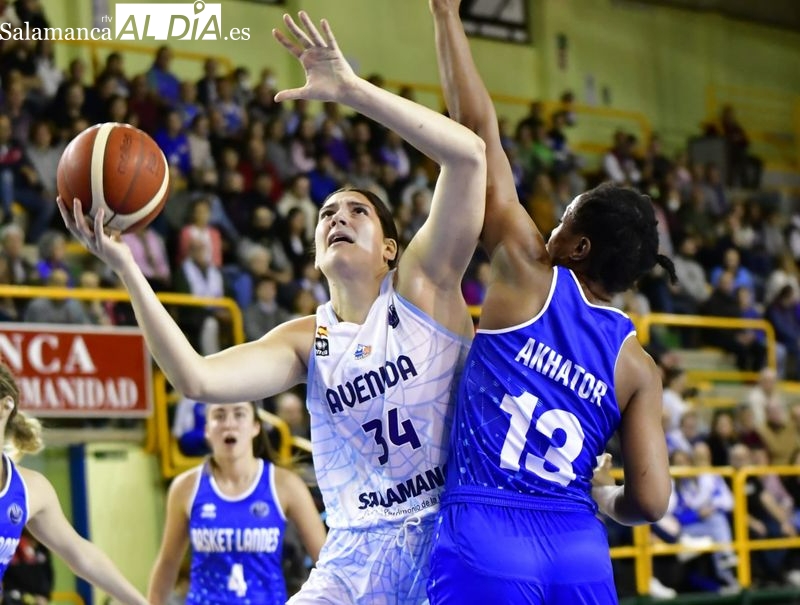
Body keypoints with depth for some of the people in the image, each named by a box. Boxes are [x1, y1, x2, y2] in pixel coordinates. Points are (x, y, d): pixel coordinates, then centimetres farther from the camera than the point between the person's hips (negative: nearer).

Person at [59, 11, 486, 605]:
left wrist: (351, 88, -19)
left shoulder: (421, 287, 0)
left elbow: (468, 153, -14)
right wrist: (125, 267, -14)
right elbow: (197, 379, -9)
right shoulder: (307, 340, 8)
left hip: (451, 544, -3)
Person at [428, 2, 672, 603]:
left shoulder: (529, 273, -1)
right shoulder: (638, 367, 5)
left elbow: (478, 128, 2)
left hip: (486, 541, -3)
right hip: (581, 553, 4)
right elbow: (650, 500, -2)